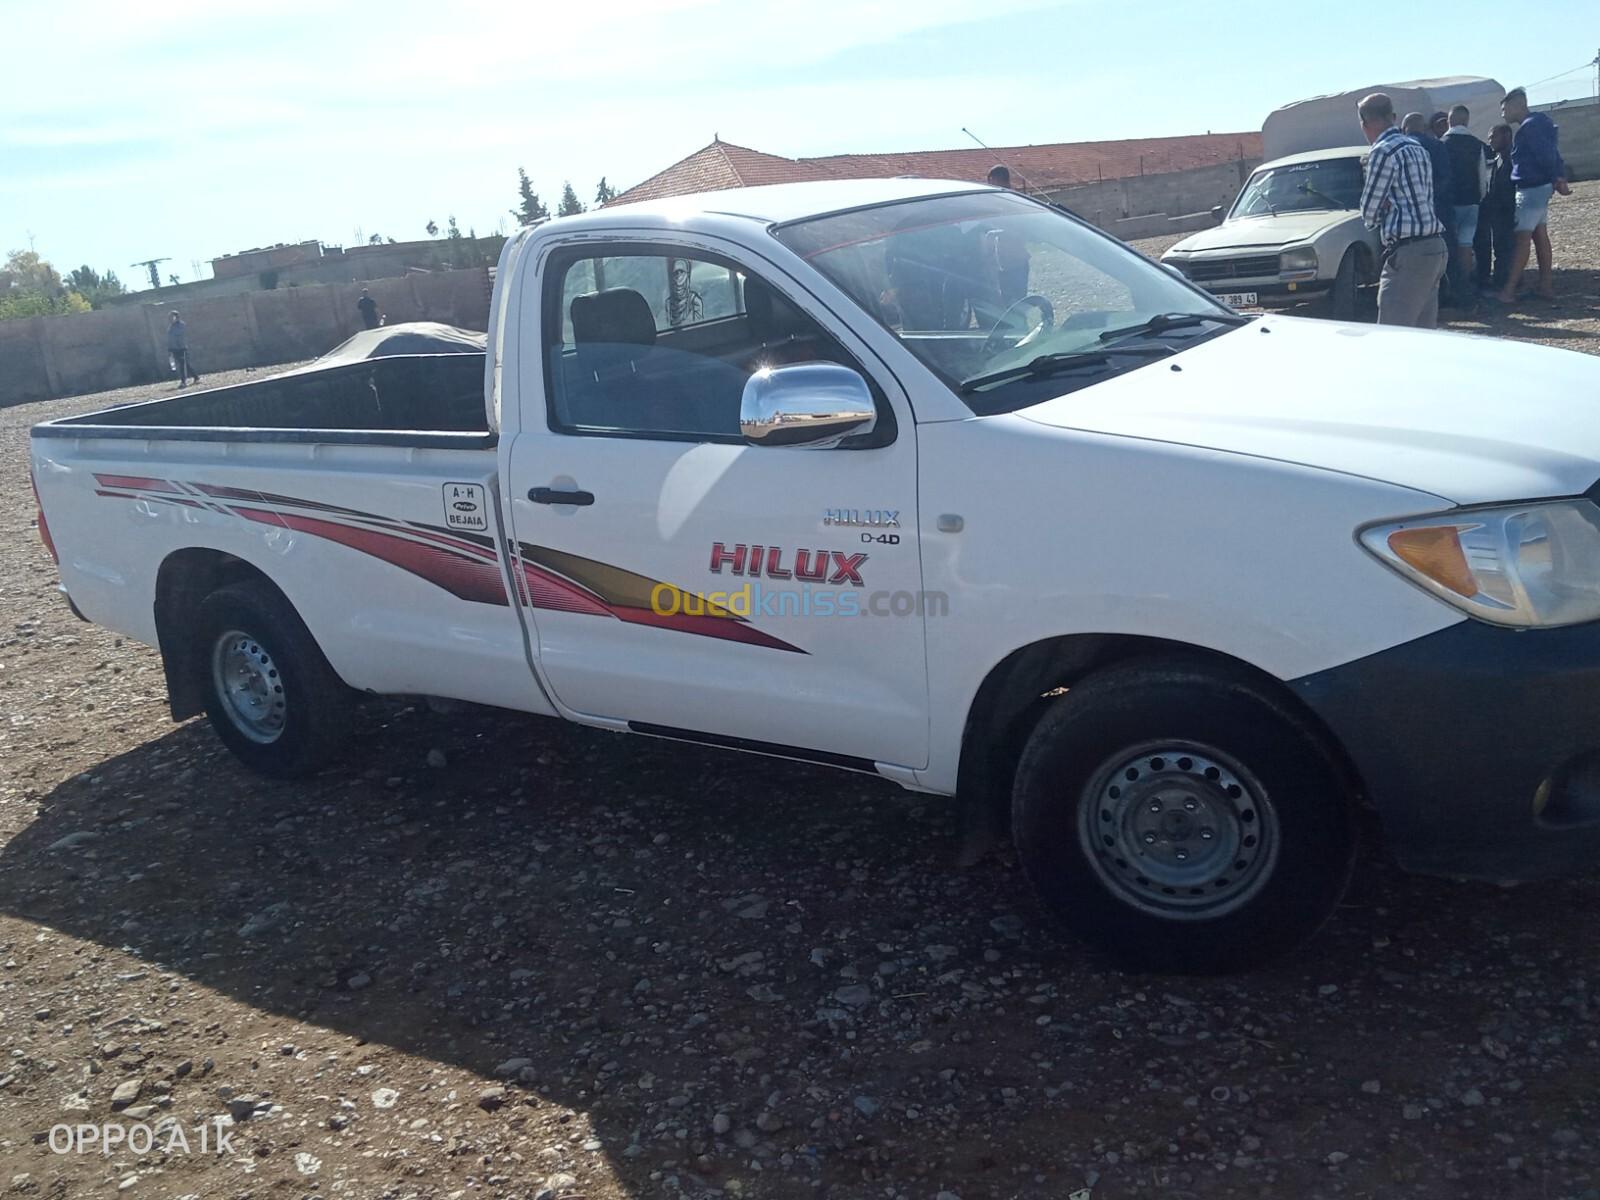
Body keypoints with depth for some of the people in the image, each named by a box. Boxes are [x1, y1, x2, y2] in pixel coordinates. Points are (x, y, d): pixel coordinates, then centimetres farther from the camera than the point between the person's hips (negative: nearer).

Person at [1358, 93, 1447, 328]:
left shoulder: (1383, 152, -11)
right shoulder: (1416, 147, 19)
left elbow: (1369, 211, -8)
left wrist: (1374, 219, 14)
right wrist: (1386, 208, 4)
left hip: (1408, 253, -10)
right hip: (1434, 247, 10)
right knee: (1423, 333, 13)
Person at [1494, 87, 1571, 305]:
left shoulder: (1529, 127, -16)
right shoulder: (1539, 123, 16)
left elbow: (1546, 155, -21)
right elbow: (1551, 154, 13)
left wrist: (1556, 178, -14)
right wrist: (1560, 178, 6)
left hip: (1531, 188, -10)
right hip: (1541, 187, 10)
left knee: (1523, 238, -10)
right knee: (1540, 235, 11)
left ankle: (1509, 290, -12)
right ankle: (1546, 285, 14)